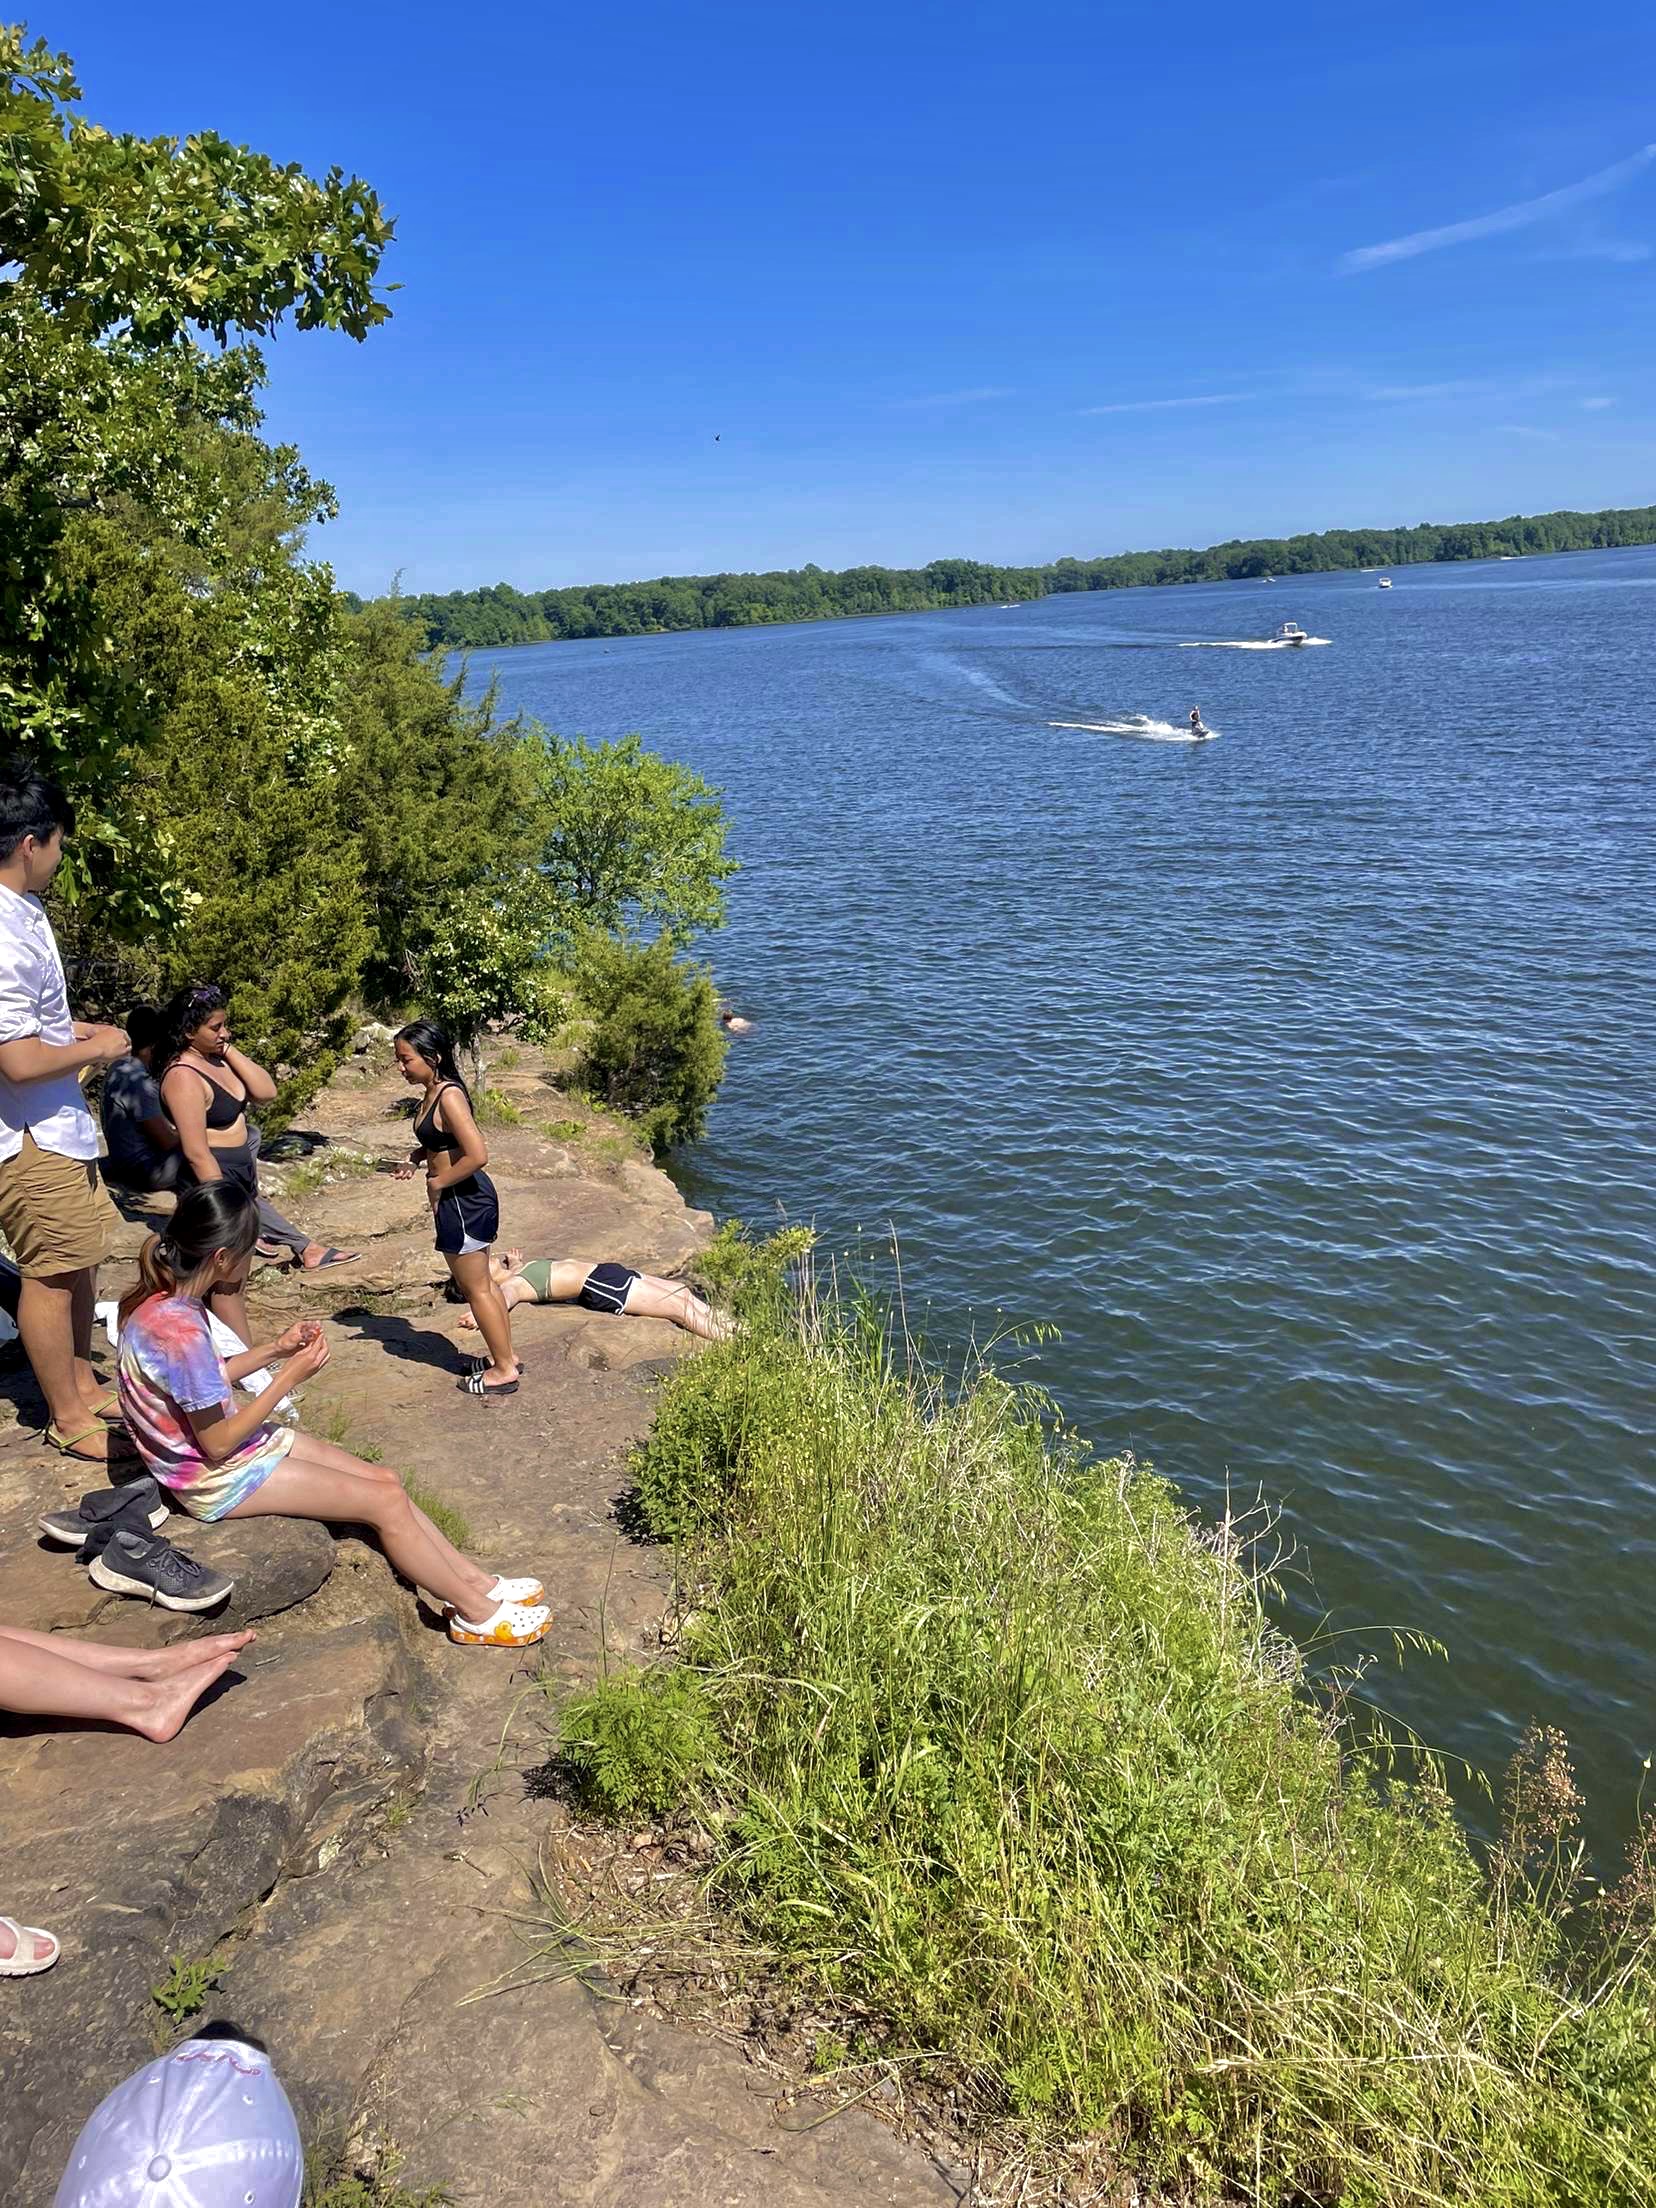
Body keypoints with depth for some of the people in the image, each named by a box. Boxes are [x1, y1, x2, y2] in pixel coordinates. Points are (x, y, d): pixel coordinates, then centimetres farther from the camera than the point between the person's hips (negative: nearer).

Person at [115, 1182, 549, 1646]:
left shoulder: (164, 1298, -3)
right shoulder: (180, 1329, -31)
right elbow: (217, 1444, -24)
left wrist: (274, 1350, 1)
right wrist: (289, 1377, -20)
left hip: (233, 1446, 9)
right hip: (217, 1479, -9)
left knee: (384, 1478, 6)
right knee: (387, 1502, -8)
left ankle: (476, 1582, 14)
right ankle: (478, 1615, 6)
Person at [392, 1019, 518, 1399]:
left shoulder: (449, 1096, -22)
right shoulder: (433, 1094, 7)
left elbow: (477, 1155, -29)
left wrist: (438, 1182, -17)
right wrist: (415, 1157, 5)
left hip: (464, 1201, -10)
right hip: (465, 1200, 10)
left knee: (475, 1288, 3)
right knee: (482, 1284, 20)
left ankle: (504, 1370, 15)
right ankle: (506, 1356, 33)